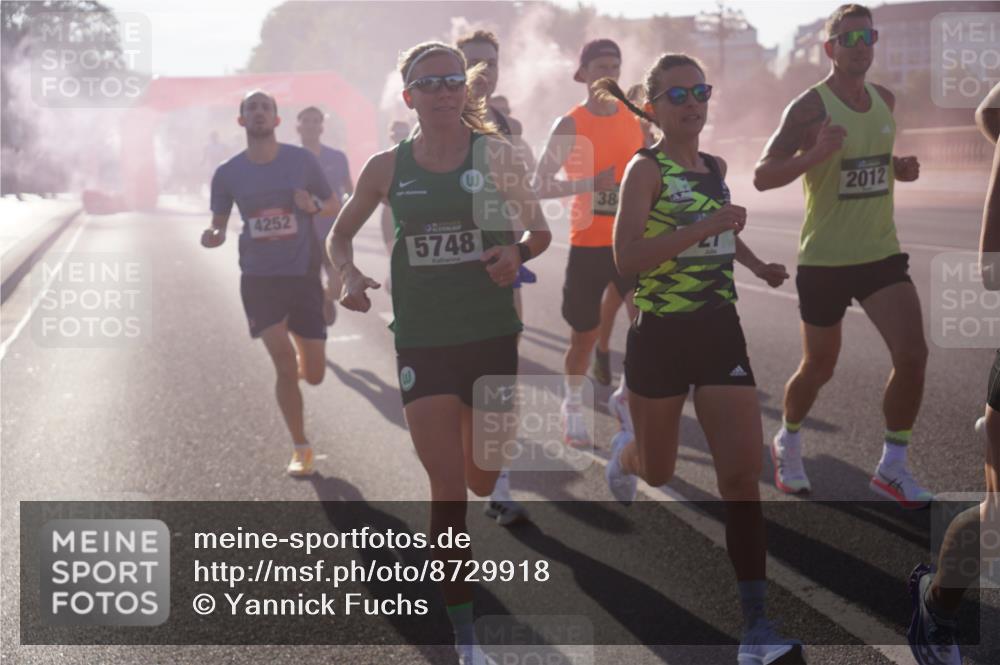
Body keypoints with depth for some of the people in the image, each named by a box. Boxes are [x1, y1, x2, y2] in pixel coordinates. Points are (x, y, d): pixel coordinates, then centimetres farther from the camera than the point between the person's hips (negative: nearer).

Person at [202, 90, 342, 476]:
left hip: (304, 274, 1)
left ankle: (299, 361, 44)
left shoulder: (301, 161, -3)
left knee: (314, 374, 5)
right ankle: (301, 449, 8)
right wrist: (212, 238, -16)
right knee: (285, 367, -10)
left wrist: (314, 206, -16)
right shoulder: (228, 174, -2)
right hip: (259, 277, -1)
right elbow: (219, 225, 8)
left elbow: (335, 206, 6)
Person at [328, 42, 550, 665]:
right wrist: (351, 276, -7)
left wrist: (517, 252, -17)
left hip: (492, 335, 0)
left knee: (484, 479, 9)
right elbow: (342, 234, 14)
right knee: (448, 485, -4)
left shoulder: (496, 155, -1)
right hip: (422, 341, 0)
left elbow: (541, 231, 5)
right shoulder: (388, 167, 2)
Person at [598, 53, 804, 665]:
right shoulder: (646, 168, -11)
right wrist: (705, 226, -27)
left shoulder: (716, 166, 9)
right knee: (657, 471, 14)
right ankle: (626, 453, 54)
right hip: (662, 335, -4)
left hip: (720, 330, 4)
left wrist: (756, 263, 16)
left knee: (743, 471, -9)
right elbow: (627, 258, -23)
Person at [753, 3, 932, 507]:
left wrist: (900, 169, 3)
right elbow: (762, 176, -15)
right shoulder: (811, 106, -12)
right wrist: (816, 153, -31)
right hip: (825, 259, -5)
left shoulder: (885, 100, 7)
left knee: (913, 355, -10)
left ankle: (893, 467, 4)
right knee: (820, 367, 9)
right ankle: (788, 443, 38)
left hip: (881, 253, 5)